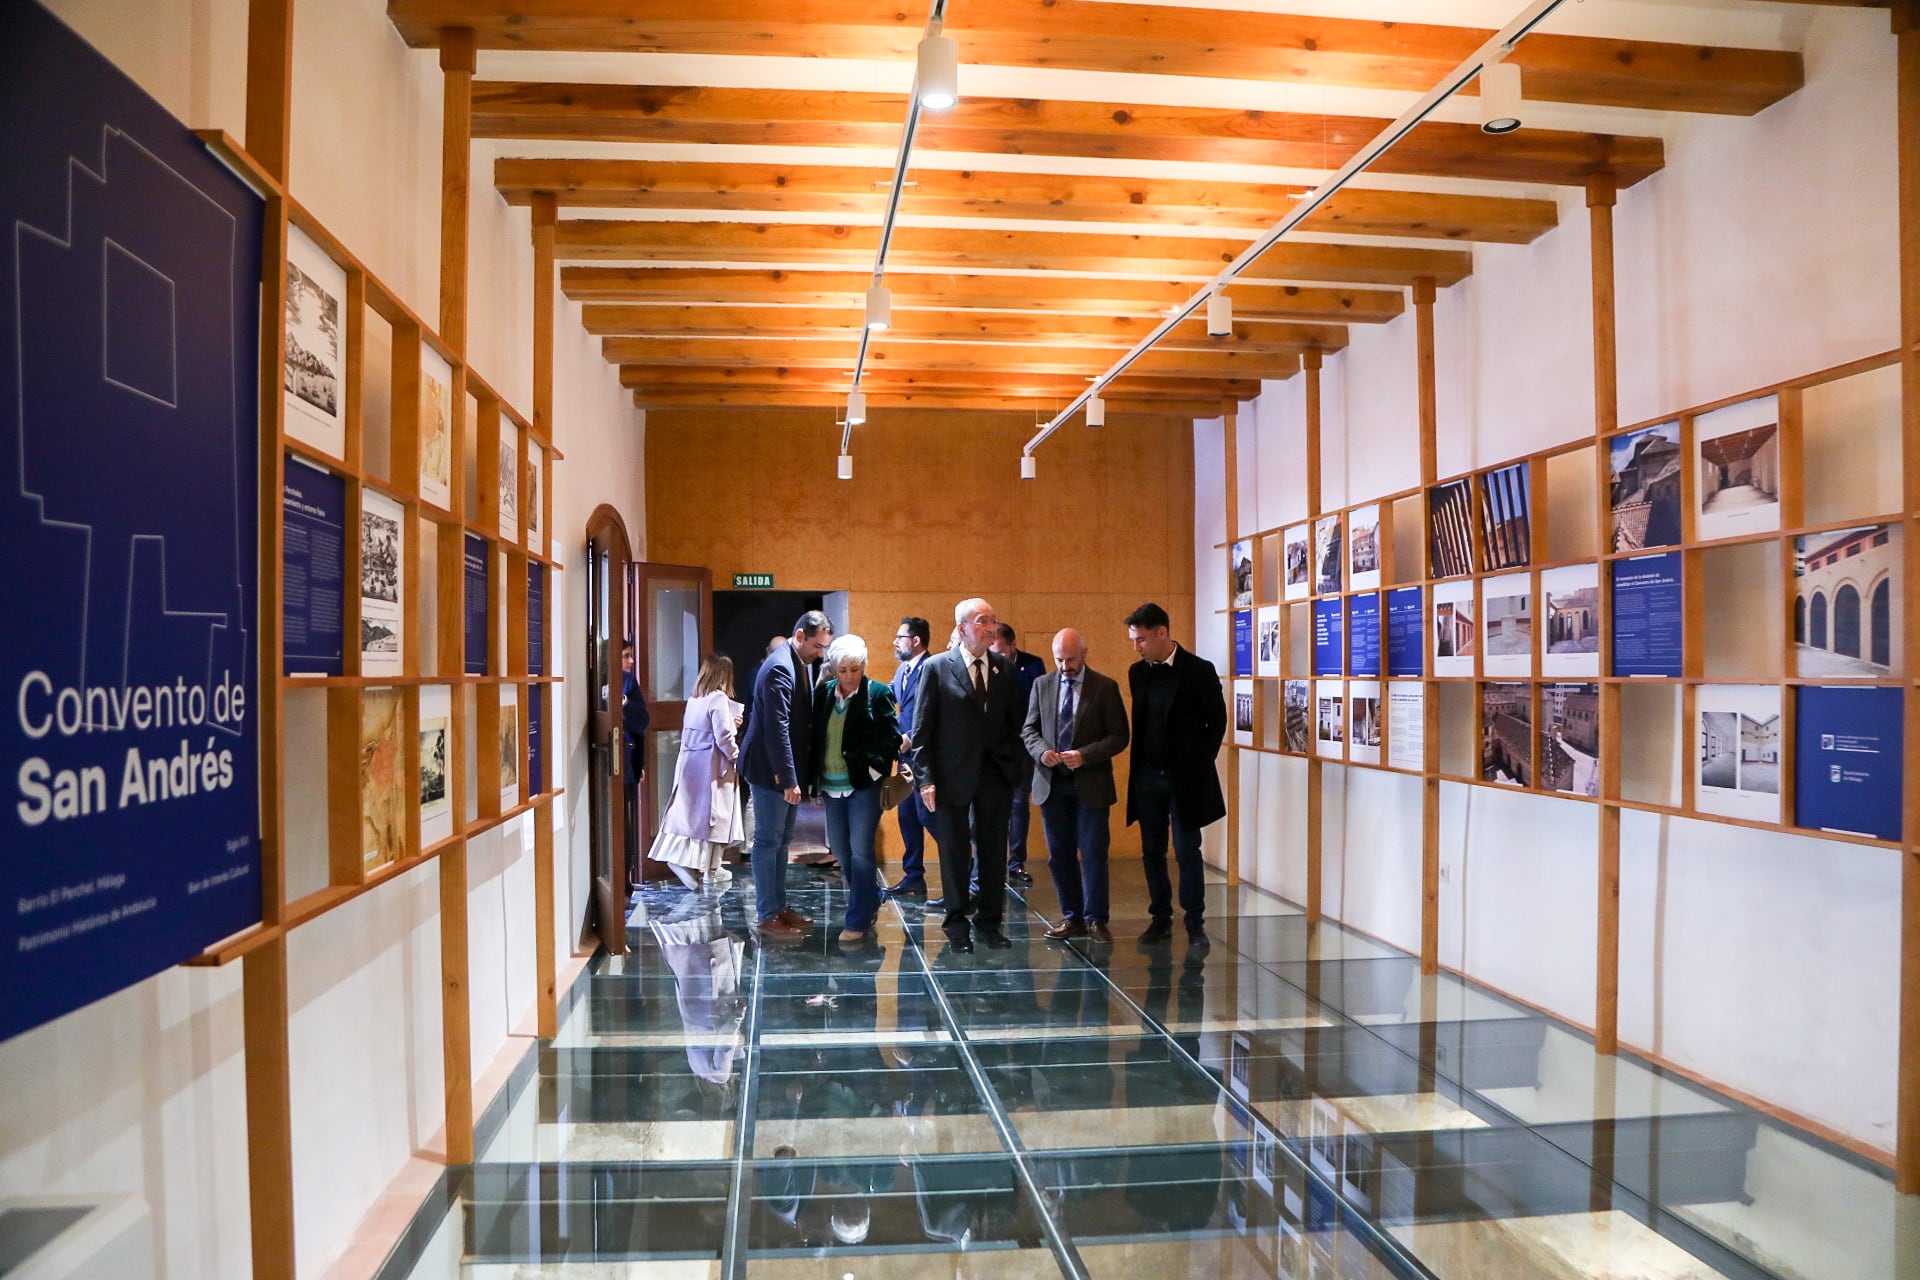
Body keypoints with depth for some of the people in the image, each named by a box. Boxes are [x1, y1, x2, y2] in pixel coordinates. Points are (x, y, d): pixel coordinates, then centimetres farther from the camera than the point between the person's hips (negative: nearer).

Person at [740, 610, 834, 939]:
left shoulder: (798, 665, 10)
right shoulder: (779, 668, -20)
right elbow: (777, 729, -25)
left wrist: (795, 776, 14)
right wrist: (789, 780, -25)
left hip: (786, 770, 10)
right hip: (770, 771, -9)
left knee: (782, 840, 15)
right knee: (768, 841, -1)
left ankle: (780, 907, 25)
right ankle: (768, 917, 6)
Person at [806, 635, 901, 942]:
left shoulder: (878, 694, -6)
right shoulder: (823, 693, 6)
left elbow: (891, 736, -6)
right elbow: (815, 737, 10)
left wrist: (876, 769, -14)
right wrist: (813, 780, 7)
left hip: (864, 785, -5)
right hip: (832, 786, 5)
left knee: (860, 851, -6)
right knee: (841, 850, 13)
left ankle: (858, 920, 2)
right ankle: (870, 902, 34)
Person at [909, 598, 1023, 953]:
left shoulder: (1005, 669, 6)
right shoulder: (937, 668, -5)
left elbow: (1014, 724, 10)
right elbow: (922, 728, -5)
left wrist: (1015, 768, 2)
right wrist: (926, 778, -10)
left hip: (995, 775, 3)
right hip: (953, 776, -3)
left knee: (994, 851, 8)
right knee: (955, 852, 7)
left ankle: (989, 923, 21)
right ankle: (958, 926, 20)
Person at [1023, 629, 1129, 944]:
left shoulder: (1106, 687, -2)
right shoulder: (1042, 685, 7)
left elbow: (1119, 736, -4)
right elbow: (1029, 729, 11)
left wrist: (1085, 755, -17)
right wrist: (1041, 751, -10)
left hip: (1090, 783, -3)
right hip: (1052, 782, 3)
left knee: (1093, 853, -2)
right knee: (1059, 855, 8)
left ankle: (1095, 919, 9)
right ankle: (1072, 917, 19)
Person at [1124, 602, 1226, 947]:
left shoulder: (1199, 670, -8)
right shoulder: (1137, 672, 6)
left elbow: (1217, 722, -2)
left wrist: (1200, 763, -1)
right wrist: (1140, 765, 7)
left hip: (1186, 778, -5)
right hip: (1147, 777, 5)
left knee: (1187, 852, -1)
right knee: (1152, 852, 8)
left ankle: (1195, 923, 10)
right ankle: (1160, 919, 18)